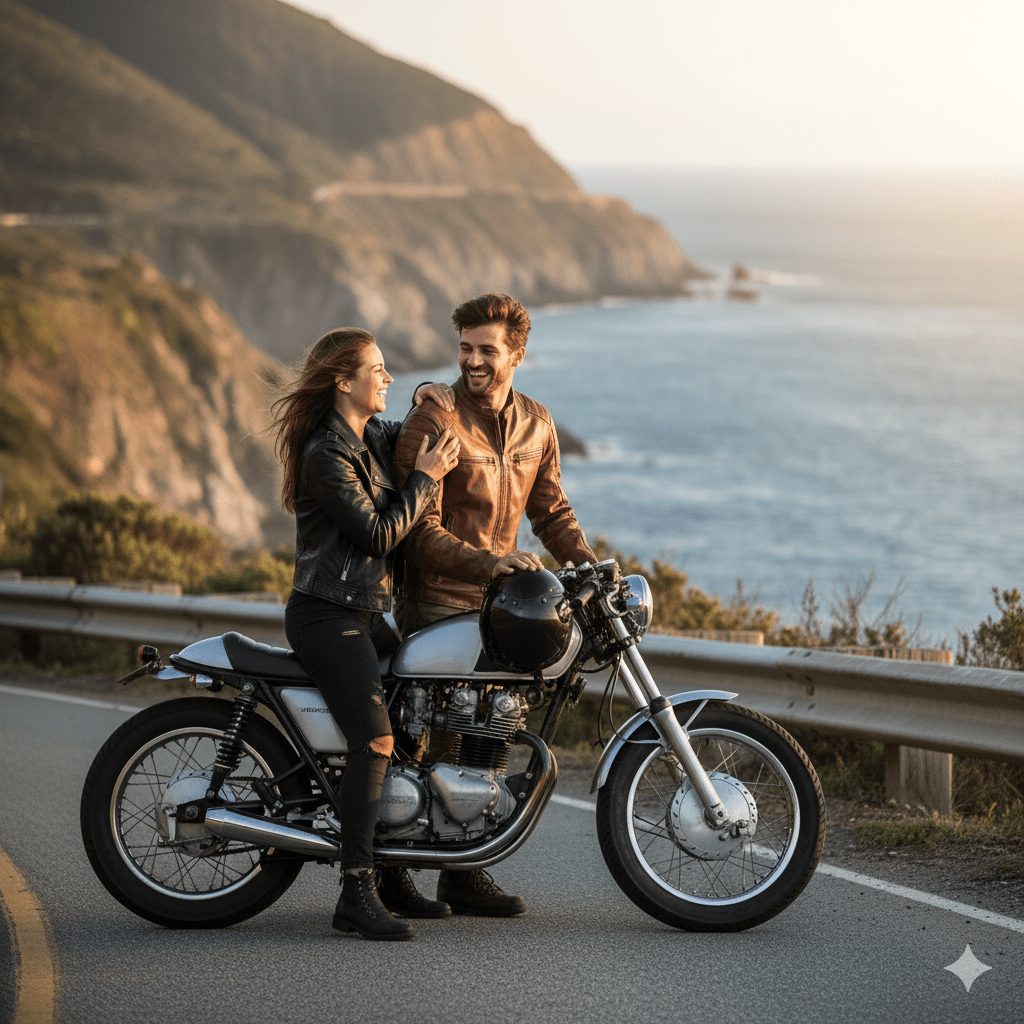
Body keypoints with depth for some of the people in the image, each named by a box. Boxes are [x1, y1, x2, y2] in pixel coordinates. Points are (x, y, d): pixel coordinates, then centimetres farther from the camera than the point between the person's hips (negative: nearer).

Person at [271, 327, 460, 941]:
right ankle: (356, 896, -25)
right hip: (328, 615, -10)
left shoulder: (373, 436, 12)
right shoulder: (326, 454, -15)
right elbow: (377, 534, -18)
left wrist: (435, 399, 10)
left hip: (365, 611, 10)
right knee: (376, 740, -23)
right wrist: (426, 479, -10)